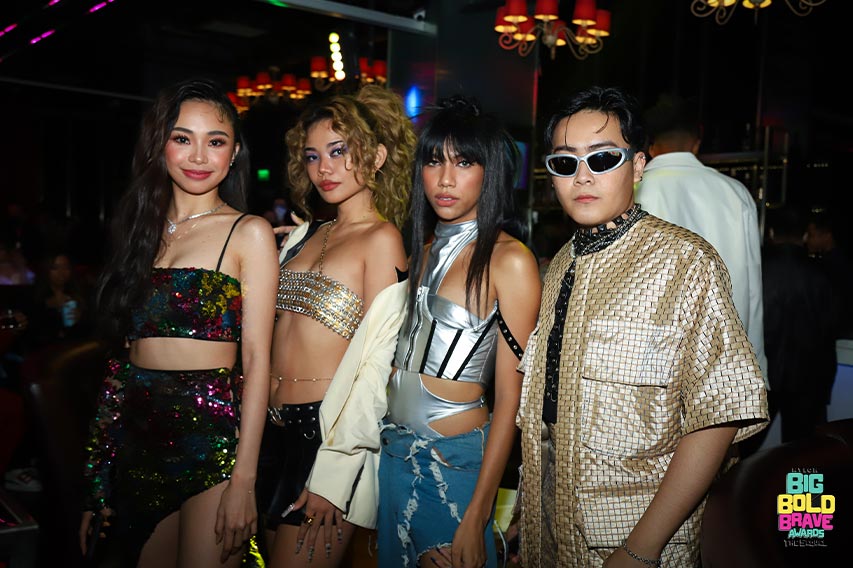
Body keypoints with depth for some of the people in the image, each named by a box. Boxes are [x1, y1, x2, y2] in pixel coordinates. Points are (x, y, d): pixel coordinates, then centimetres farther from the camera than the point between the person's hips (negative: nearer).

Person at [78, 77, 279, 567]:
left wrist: (244, 478, -15)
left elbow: (257, 359, -9)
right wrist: (99, 481, 8)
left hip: (212, 434, -4)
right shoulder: (142, 229, 11)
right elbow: (128, 350, 10)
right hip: (137, 434, 5)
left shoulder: (249, 233, -3)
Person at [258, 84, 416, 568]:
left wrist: (334, 471, -16)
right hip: (276, 427, 7)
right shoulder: (306, 234, 13)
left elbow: (377, 361, -14)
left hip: (329, 431, -7)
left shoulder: (382, 238, -9)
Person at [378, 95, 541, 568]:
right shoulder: (422, 248, 7)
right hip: (395, 452, 7)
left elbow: (509, 398, -14)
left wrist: (477, 516, -16)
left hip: (457, 459, -6)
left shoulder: (509, 259, -13)